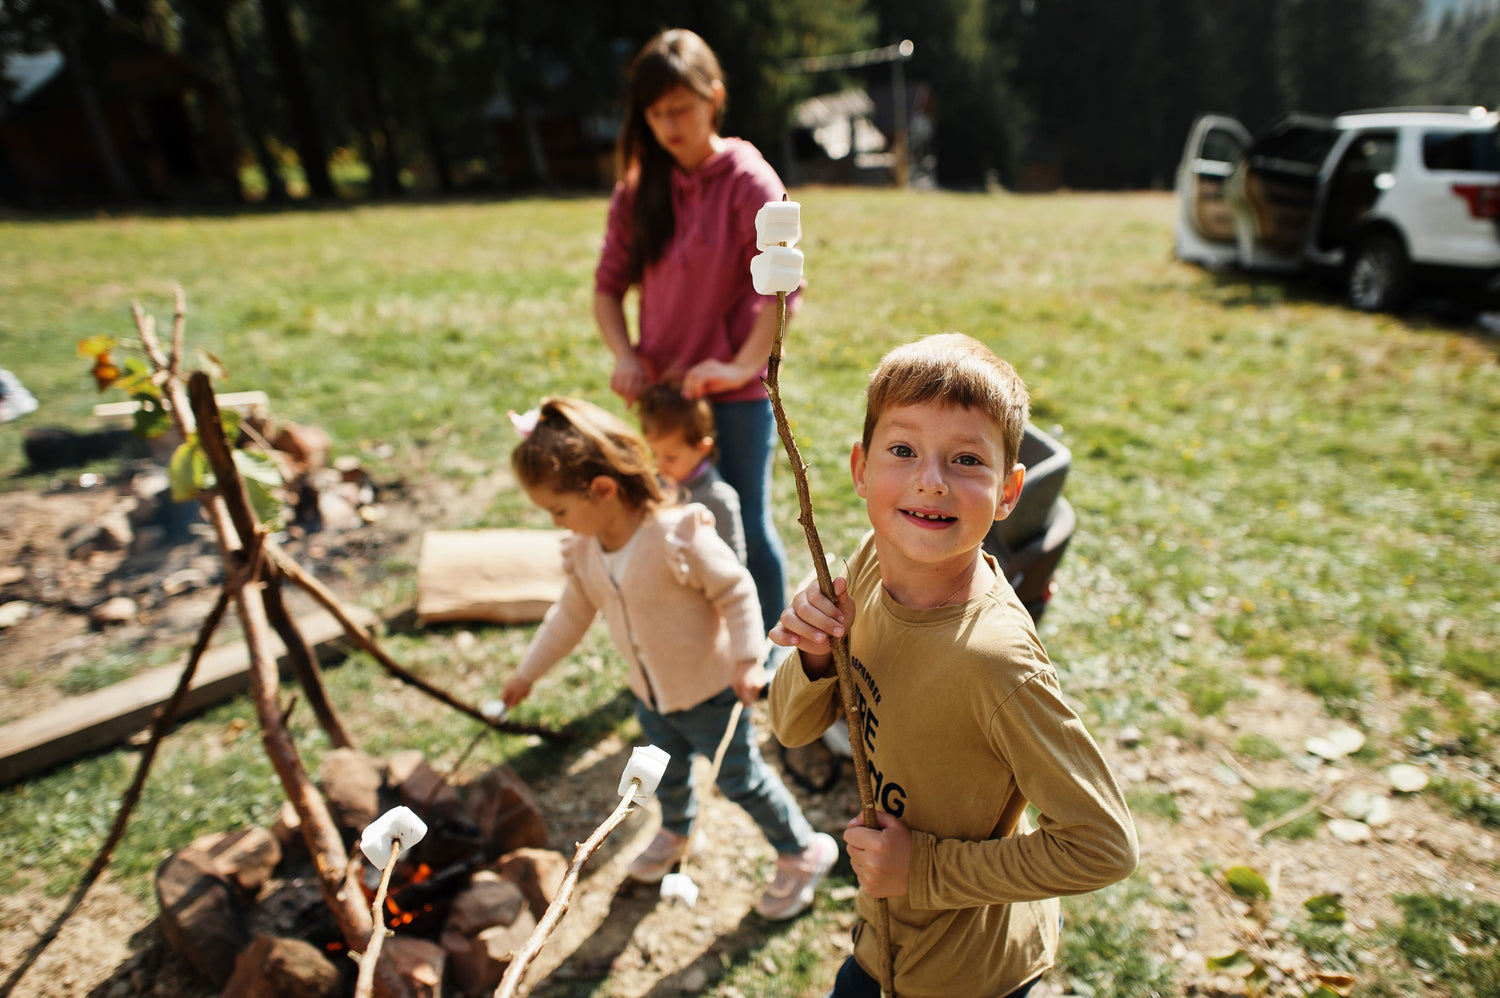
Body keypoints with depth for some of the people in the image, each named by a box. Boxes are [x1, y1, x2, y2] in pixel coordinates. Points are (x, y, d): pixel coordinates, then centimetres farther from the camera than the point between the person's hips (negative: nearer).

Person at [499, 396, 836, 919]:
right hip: (651, 694, 7)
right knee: (666, 772, 28)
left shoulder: (678, 536, -31)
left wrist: (746, 660, -29)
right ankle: (675, 832, 60)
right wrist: (527, 672, 13)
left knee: (741, 779, 9)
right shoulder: (583, 551, -8)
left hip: (710, 692, -6)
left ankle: (804, 852, 33)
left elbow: (737, 591, -22)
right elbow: (572, 613, 7)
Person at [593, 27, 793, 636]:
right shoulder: (638, 190, 5)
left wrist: (743, 365, -31)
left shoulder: (747, 181, -10)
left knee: (747, 525, 6)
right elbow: (609, 286, 5)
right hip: (660, 386, 5)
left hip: (735, 389, -5)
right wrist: (624, 354, -11)